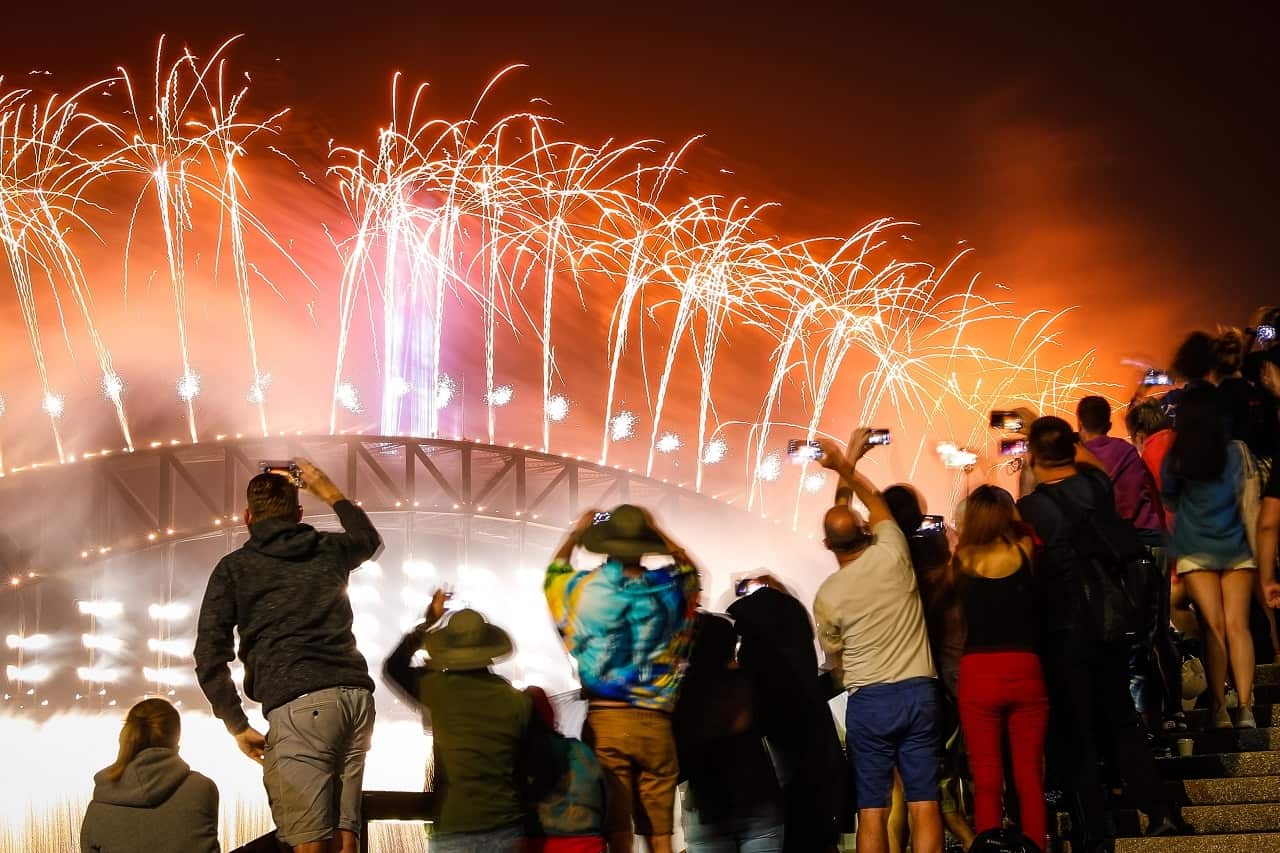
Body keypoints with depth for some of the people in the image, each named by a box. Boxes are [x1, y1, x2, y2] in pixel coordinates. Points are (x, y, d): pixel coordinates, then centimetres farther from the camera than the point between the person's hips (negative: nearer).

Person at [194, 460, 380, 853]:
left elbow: (210, 657, 3)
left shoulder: (234, 568, 10)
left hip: (298, 706, -5)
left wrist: (237, 726, 9)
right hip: (356, 694, 5)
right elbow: (369, 539, 46)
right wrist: (329, 491, 56)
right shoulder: (328, 550, 21)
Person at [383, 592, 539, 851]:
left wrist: (428, 623, 23)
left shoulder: (438, 688, -3)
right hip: (507, 830, 2)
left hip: (453, 832, -2)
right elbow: (526, 767, 7)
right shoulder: (519, 700, 1)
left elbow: (393, 667, 18)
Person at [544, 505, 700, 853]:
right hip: (654, 721, 1)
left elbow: (554, 571, 23)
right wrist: (657, 532, 32)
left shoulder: (584, 588, -1)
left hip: (604, 720, -1)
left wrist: (576, 533, 36)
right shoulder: (669, 588, 0)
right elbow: (689, 568, 25)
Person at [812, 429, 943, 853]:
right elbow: (877, 504, 14)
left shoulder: (827, 596, -4)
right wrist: (847, 468, 24)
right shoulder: (891, 556, -5)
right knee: (923, 803, 2)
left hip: (867, 701, -1)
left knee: (872, 809, 4)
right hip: (918, 691, 1)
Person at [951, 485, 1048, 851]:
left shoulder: (961, 559, -1)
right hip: (1025, 670, 0)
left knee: (986, 780, 4)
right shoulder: (1024, 550, -2)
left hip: (978, 674, 0)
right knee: (1029, 776, 7)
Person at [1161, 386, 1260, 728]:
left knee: (1214, 626, 0)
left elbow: (1169, 500, 12)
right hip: (1235, 550, 0)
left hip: (1195, 552, 0)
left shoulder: (1175, 458, -2)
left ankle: (1220, 708, -3)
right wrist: (1258, 547, 12)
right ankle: (1245, 707, -11)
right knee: (1237, 625, -3)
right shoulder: (1237, 451, -3)